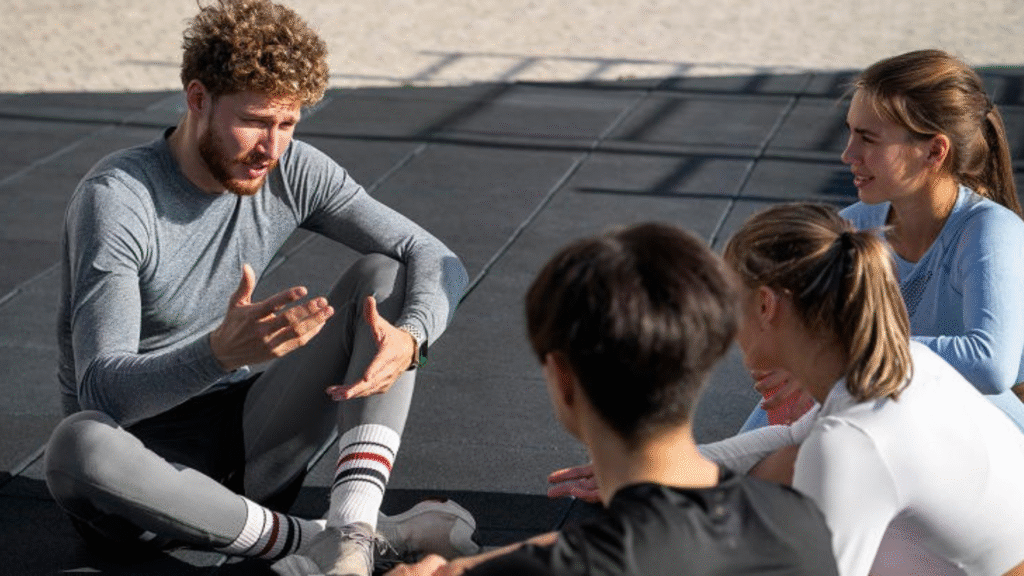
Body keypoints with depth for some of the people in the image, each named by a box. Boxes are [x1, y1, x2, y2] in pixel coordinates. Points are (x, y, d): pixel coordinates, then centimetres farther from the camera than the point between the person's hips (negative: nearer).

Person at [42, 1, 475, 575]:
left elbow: (438, 261, -4)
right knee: (77, 447, -40)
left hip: (245, 446, 5)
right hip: (144, 453, -5)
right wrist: (222, 352, -48)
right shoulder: (116, 198, -20)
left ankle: (353, 528, -27)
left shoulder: (294, 172, -4)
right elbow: (102, 390, -29)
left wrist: (409, 338, -28)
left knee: (384, 273, -9)